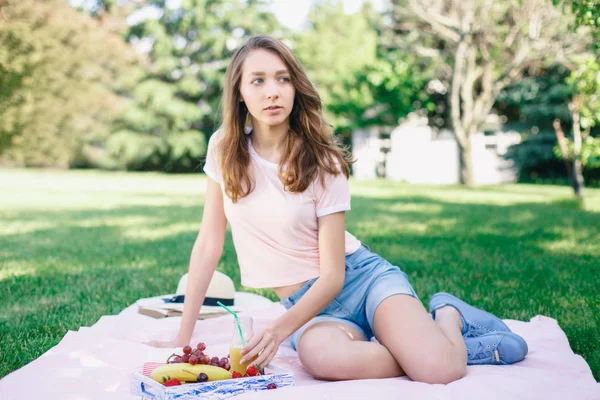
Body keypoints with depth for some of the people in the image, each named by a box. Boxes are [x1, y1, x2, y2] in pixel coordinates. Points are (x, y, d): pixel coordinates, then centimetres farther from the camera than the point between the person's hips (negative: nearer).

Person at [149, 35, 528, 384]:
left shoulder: (322, 163, -11)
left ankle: (447, 314, 7)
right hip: (307, 303, 2)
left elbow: (333, 275, -12)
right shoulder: (225, 149, -3)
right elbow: (209, 243, 2)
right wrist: (183, 336, 0)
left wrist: (280, 329, -27)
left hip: (363, 278, -2)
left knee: (441, 371, -29)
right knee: (322, 357, -37)